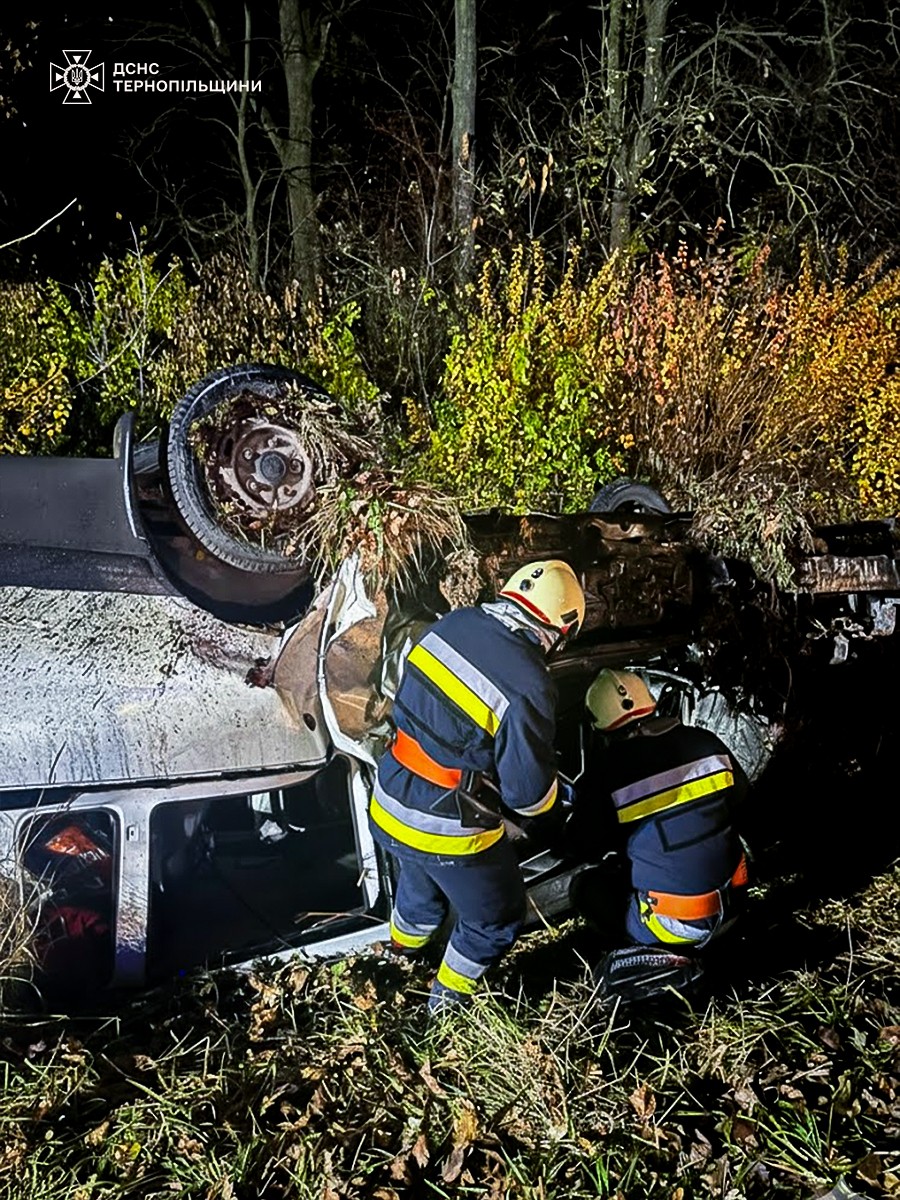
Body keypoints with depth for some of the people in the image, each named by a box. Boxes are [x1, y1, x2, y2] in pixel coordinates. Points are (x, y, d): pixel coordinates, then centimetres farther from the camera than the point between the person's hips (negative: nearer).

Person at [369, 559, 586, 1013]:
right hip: (449, 831, -7)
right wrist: (549, 824, 5)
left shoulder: (449, 624, -7)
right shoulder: (527, 686, -27)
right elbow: (528, 787, -17)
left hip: (390, 804, 7)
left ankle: (402, 958, 63)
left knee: (420, 884, 37)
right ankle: (447, 1001, 43)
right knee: (496, 919, 23)